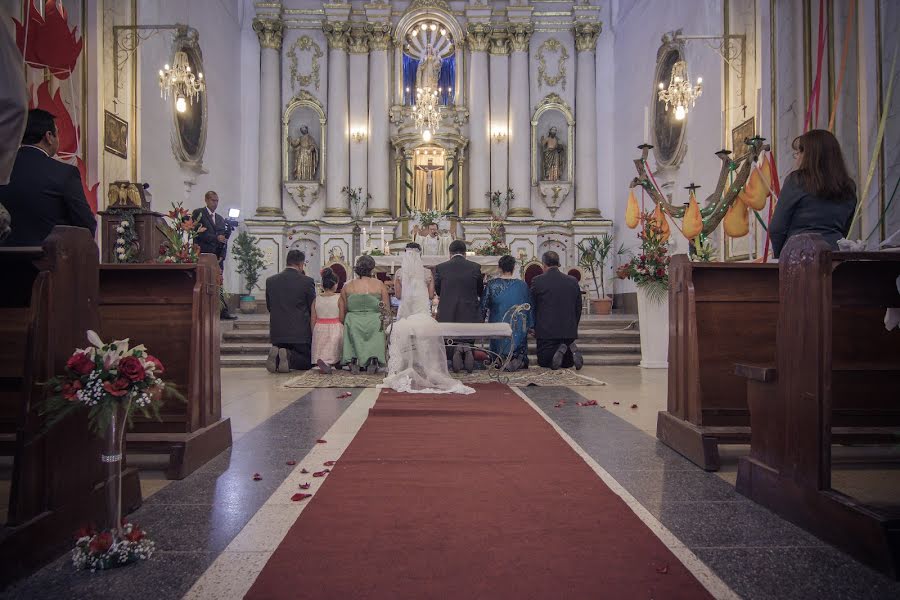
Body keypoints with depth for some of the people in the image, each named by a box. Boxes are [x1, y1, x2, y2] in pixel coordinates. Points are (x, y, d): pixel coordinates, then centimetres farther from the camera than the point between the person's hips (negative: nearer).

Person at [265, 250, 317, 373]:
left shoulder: (270, 281, 3)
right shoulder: (307, 281, -9)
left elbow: (269, 307, 11)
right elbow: (313, 308, -2)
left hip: (277, 333, 4)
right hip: (300, 333, -4)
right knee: (307, 362, 12)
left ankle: (276, 355, -11)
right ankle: (289, 356, -18)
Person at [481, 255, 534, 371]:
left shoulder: (492, 284, -5)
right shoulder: (522, 285, -2)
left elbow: (484, 305, -1)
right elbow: (529, 306, 3)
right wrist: (530, 325, 12)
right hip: (518, 327, 1)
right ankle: (519, 362, -24)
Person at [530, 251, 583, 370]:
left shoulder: (537, 281, -7)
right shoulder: (573, 281, 4)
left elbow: (532, 306, 1)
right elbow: (578, 308, 10)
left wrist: (533, 327, 15)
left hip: (546, 330, -3)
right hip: (569, 330, 3)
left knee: (543, 361, 8)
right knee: (567, 363, 16)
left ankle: (557, 351, -22)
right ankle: (571, 349, -16)